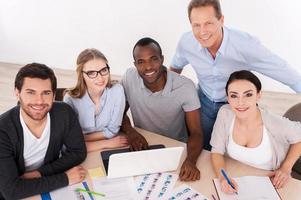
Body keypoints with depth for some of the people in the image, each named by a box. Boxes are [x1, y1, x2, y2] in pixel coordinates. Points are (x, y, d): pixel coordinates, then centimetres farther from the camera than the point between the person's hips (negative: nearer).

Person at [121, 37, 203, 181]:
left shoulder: (185, 86, -19)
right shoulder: (129, 78, -12)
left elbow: (195, 133, -18)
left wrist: (190, 161, -38)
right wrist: (129, 130, -19)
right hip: (142, 147, 2)